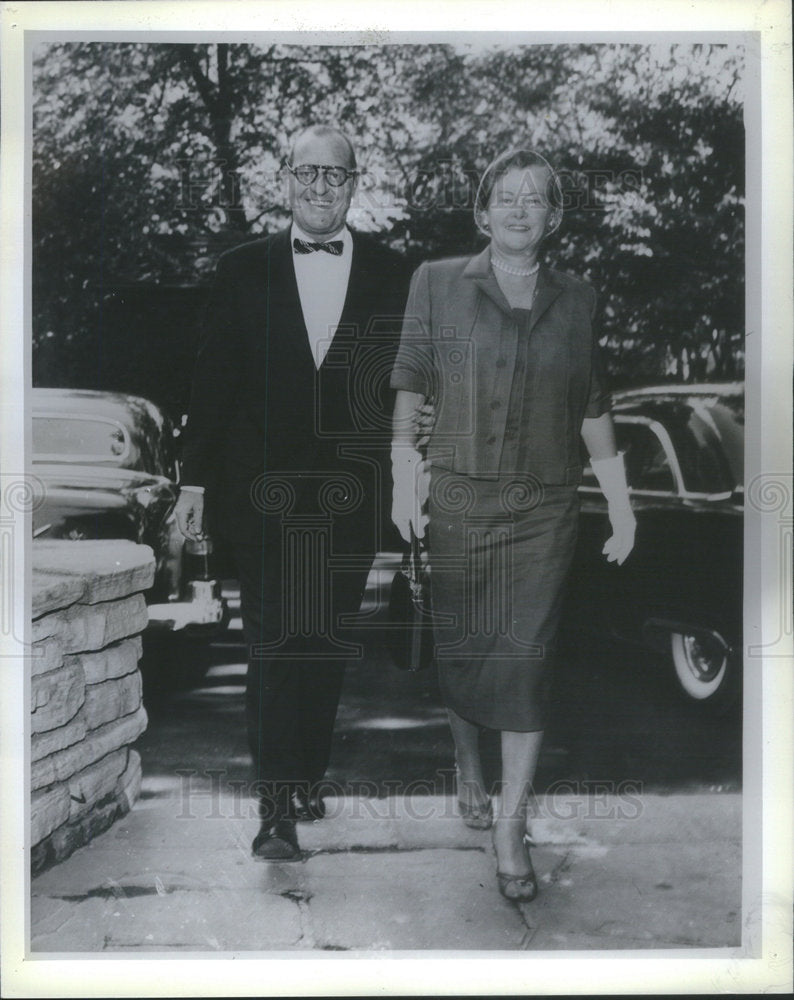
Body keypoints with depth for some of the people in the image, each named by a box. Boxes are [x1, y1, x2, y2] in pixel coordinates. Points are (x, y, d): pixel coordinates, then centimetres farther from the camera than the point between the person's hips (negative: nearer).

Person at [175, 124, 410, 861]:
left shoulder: (391, 274, 6)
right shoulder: (244, 270, 5)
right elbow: (212, 380, 4)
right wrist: (195, 477, 0)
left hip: (350, 496, 1)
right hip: (262, 493, -1)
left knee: (326, 649, 10)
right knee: (274, 649, -4)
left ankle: (307, 780, 27)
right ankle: (276, 809, 0)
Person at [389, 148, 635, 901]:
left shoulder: (576, 301, 8)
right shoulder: (438, 283, 3)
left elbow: (593, 409, 10)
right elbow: (411, 384, 1)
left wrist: (621, 505, 8)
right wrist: (404, 474, -9)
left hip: (545, 508, 1)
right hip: (458, 497, 0)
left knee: (527, 657, -4)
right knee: (460, 643, 10)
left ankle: (510, 828, 3)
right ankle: (467, 764, 38)